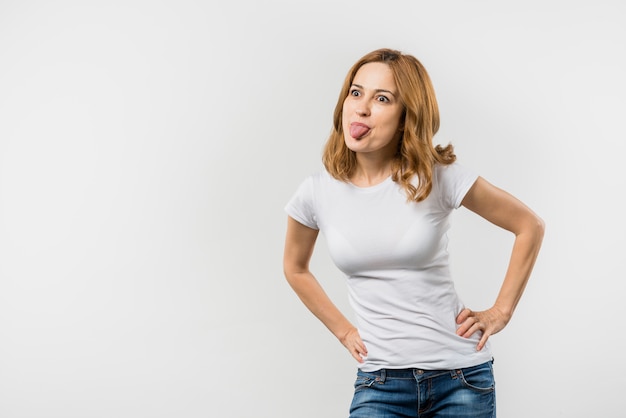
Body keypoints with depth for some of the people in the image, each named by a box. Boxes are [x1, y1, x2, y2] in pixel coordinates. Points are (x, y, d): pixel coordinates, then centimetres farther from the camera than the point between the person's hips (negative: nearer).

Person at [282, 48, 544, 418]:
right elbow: (295, 268, 16)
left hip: (461, 375, -1)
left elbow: (530, 226, 1)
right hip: (380, 383, 1)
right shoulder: (318, 192, -4)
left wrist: (501, 312, -1)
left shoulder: (439, 177, -10)